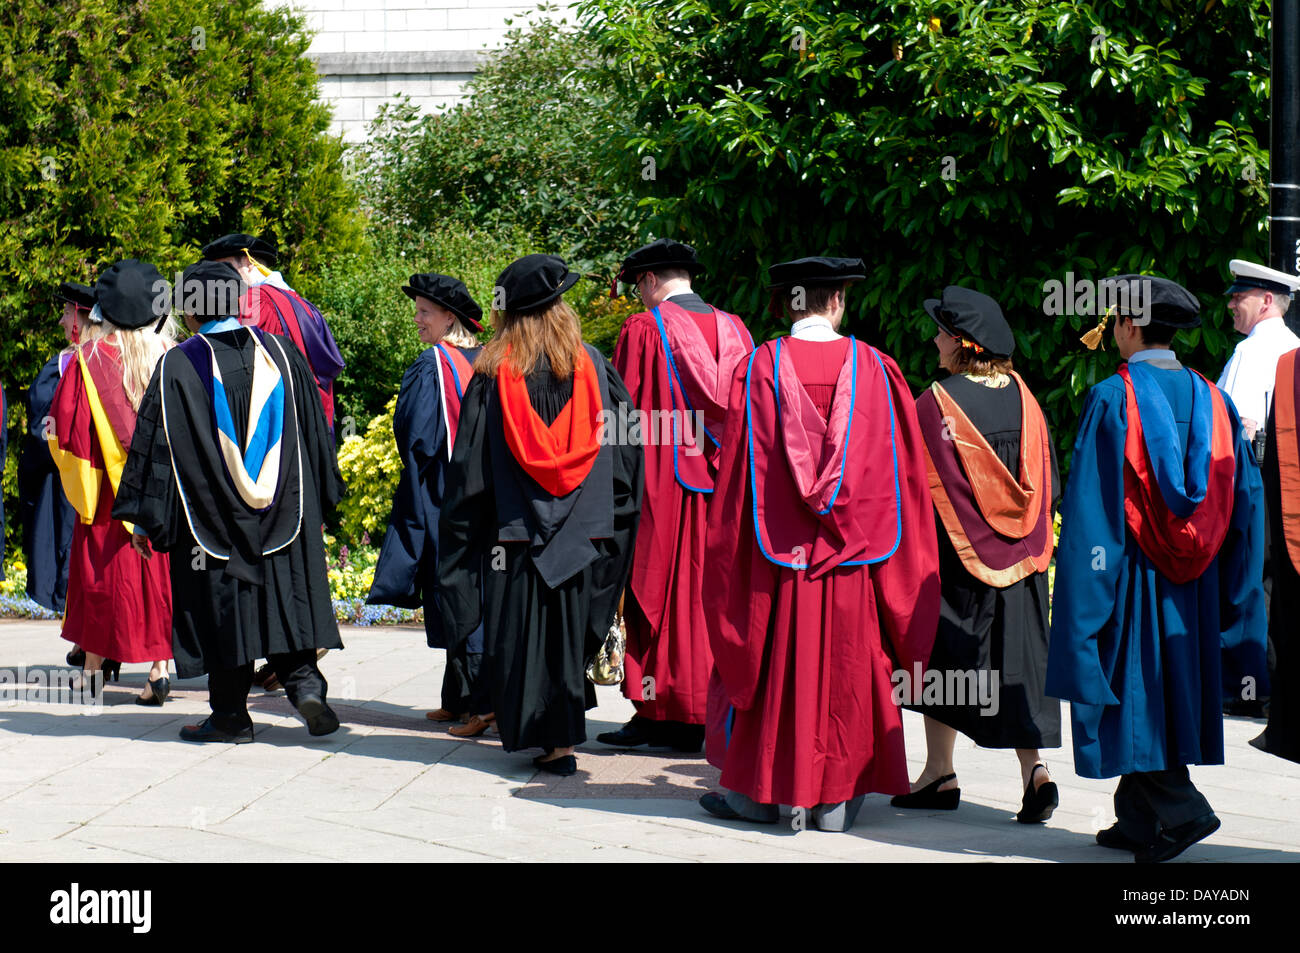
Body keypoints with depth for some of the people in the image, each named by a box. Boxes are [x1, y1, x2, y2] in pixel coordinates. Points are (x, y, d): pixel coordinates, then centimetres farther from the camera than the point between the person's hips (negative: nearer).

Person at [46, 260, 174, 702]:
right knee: (158, 571, 5)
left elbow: (63, 421, -6)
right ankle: (159, 668, -2)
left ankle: (96, 664, 17)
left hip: (107, 488, -2)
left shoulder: (90, 359, -11)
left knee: (100, 571, 10)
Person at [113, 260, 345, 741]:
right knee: (287, 598, 11)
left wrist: (144, 519, 0)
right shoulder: (280, 353, 2)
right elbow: (315, 430, 9)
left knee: (222, 609, 5)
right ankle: (304, 682, -6)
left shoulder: (178, 367, -8)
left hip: (212, 516, -3)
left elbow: (155, 444, -6)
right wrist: (321, 497, 19)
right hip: (285, 515, 3)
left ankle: (231, 714, 9)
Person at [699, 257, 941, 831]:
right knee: (846, 666, 7)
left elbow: (737, 468, -2)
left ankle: (761, 790, 15)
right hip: (855, 554, 1)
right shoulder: (875, 369, -2)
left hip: (777, 551, 0)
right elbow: (902, 468, 3)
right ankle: (835, 798, 10)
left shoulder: (758, 368, -5)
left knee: (774, 665, 9)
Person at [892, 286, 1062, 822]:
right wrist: (1031, 538, 16)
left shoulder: (936, 403, -13)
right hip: (1018, 556, 4)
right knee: (1014, 662, 6)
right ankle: (1034, 769, -9)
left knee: (942, 659, 9)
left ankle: (940, 776, 13)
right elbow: (1046, 480, 7)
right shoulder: (1022, 396, 2)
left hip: (953, 551, -4)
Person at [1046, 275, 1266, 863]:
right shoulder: (1210, 400, 4)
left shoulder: (1112, 400, -11)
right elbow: (1244, 497, 6)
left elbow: (1089, 503, -13)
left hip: (1131, 571, -6)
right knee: (1170, 692, 13)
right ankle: (1140, 820, 20)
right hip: (1192, 584, 6)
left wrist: (1084, 586, -9)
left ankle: (1178, 808, -13)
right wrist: (1229, 589, 12)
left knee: (1133, 694, 0)